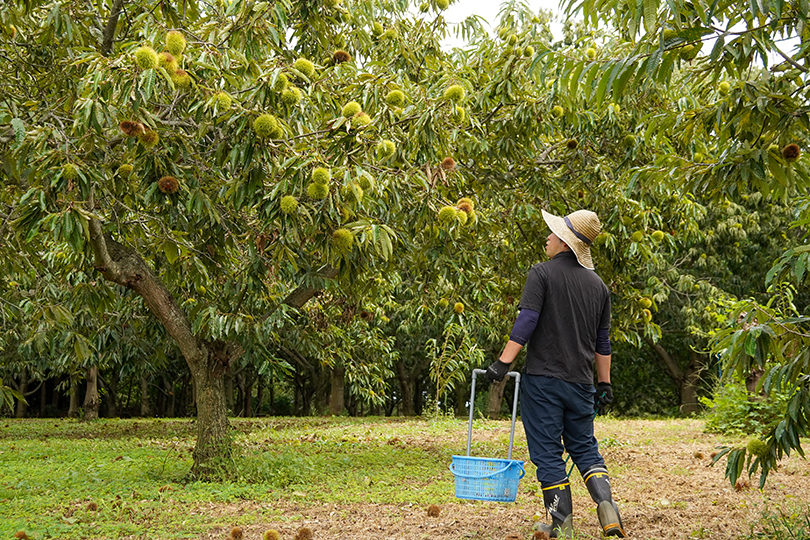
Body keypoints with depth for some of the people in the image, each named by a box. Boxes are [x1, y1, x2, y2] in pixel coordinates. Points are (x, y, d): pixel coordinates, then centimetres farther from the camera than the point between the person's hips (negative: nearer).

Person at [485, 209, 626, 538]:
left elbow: (526, 321, -16)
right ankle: (606, 503, -3)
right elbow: (602, 341, 15)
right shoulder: (598, 285, 11)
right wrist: (604, 384, 21)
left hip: (543, 378, -5)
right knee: (585, 447, 16)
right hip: (581, 382, 5)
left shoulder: (543, 273, -6)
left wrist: (503, 363, -15)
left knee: (547, 452, 2)